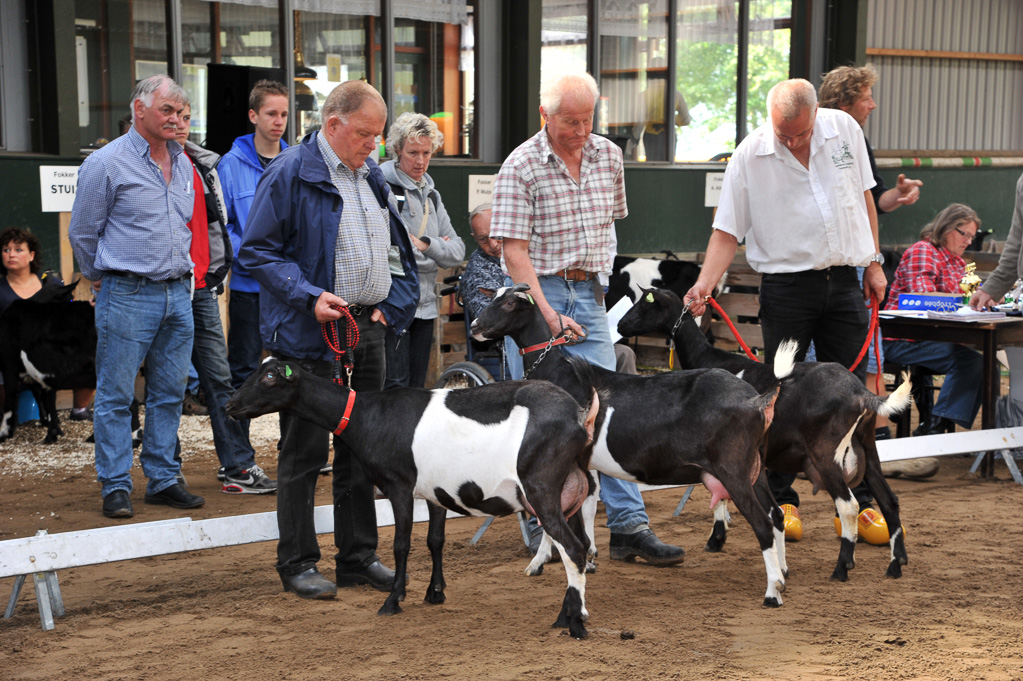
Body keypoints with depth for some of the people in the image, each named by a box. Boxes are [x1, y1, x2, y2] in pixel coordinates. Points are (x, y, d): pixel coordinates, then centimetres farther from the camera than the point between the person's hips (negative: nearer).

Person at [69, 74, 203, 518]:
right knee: (116, 396, -2)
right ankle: (115, 487, 4)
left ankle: (163, 480, 17)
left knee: (169, 393, 9)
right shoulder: (106, 162, -7)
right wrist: (104, 280, 9)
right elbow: (82, 233, 0)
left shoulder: (183, 164, 13)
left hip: (177, 294, 6)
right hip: (128, 296, -6)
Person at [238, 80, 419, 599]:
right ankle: (297, 564, 8)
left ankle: (359, 556, 21)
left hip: (368, 329, 7)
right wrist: (309, 297, -20)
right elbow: (256, 250, -11)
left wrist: (390, 307, 9)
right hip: (309, 336, -7)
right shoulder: (289, 174, -10)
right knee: (305, 450, -2)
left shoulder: (372, 176, 13)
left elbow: (396, 248, 22)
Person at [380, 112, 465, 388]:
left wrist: (424, 244, -6)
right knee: (396, 386, -12)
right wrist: (437, 250, -6)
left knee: (417, 386, 9)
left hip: (426, 304, 7)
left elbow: (457, 250, 13)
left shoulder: (431, 194, 18)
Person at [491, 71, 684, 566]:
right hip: (534, 296, -4)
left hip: (588, 295, 4)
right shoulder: (521, 166, -10)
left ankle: (628, 523, -1)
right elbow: (514, 251, -14)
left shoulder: (609, 157, 6)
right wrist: (547, 312, -21)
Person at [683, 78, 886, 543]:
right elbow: (728, 231, -8)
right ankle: (780, 500, 13)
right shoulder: (749, 156, -9)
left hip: (844, 282, 3)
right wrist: (706, 281, -22)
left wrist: (874, 261, 11)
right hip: (787, 285, -2)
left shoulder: (845, 130, 0)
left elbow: (863, 197, 13)